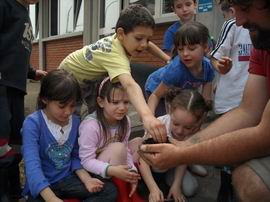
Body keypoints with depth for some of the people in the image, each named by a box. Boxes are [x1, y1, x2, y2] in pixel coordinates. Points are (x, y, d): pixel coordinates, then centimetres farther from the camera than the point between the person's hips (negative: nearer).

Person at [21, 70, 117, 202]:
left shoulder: (76, 121, -1)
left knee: (110, 191, -11)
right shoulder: (33, 123, -17)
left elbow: (75, 157, 8)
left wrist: (86, 179, -10)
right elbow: (32, 165, -26)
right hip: (41, 186, -4)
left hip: (68, 179, 5)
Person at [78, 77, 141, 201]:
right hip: (94, 173, -7)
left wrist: (132, 171, -23)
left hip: (116, 170, 7)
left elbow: (125, 151, -6)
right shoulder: (91, 125, -28)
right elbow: (87, 161, -26)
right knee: (117, 148, -30)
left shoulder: (125, 121, -8)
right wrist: (112, 170, -40)